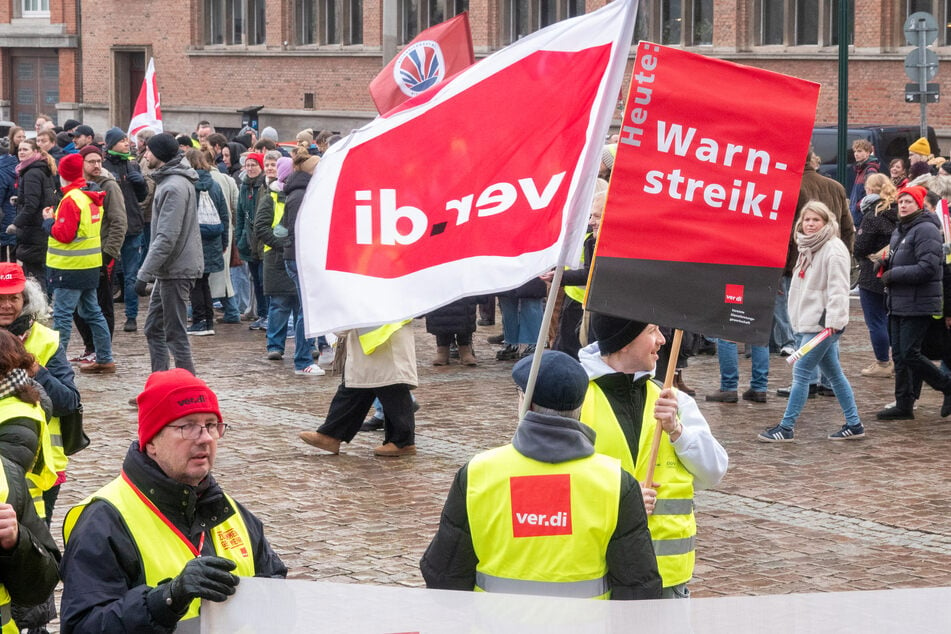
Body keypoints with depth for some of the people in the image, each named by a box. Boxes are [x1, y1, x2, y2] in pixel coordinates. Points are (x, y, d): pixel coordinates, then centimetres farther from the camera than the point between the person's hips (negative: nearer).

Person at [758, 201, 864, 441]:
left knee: (801, 372, -7)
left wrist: (832, 320, -27)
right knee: (834, 374, 12)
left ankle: (786, 427, -3)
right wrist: (796, 318, 23)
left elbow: (838, 288, -20)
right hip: (806, 321, 10)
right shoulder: (808, 247, 16)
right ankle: (853, 424, 16)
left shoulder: (833, 250, -13)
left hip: (822, 323, -10)